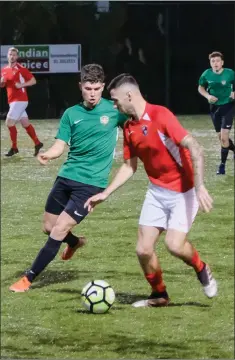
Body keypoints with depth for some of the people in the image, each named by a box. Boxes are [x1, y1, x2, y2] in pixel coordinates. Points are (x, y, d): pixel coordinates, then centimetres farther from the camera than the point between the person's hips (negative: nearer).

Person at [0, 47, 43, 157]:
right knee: (25, 124, 12)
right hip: (12, 101, 8)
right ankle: (37, 143, 22)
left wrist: (22, 85, -22)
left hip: (20, 100, -8)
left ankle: (14, 148, -3)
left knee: (9, 122, -11)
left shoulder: (21, 69, -9)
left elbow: (33, 80, -9)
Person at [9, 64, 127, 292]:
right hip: (66, 177, 4)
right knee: (49, 227, 14)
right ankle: (75, 242, 48)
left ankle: (28, 279, -3)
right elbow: (60, 146, -1)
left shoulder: (114, 110, -4)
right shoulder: (71, 114, 3)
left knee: (59, 231, -12)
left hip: (91, 183, -4)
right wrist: (47, 154, -21)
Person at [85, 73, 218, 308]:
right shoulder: (129, 127, 3)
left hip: (183, 190, -7)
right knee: (143, 249, -1)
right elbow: (129, 166, 15)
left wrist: (199, 187, -33)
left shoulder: (160, 115, -21)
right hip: (157, 190, 7)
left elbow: (194, 149, -25)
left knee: (174, 244, -20)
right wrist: (105, 194, 8)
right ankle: (159, 295, 21)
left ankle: (201, 270, 12)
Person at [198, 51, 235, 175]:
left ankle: (222, 166, -3)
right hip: (214, 107, 4)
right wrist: (208, 96, -8)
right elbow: (201, 88, 11)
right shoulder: (207, 74, -5)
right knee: (221, 137, 12)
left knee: (224, 137, -13)